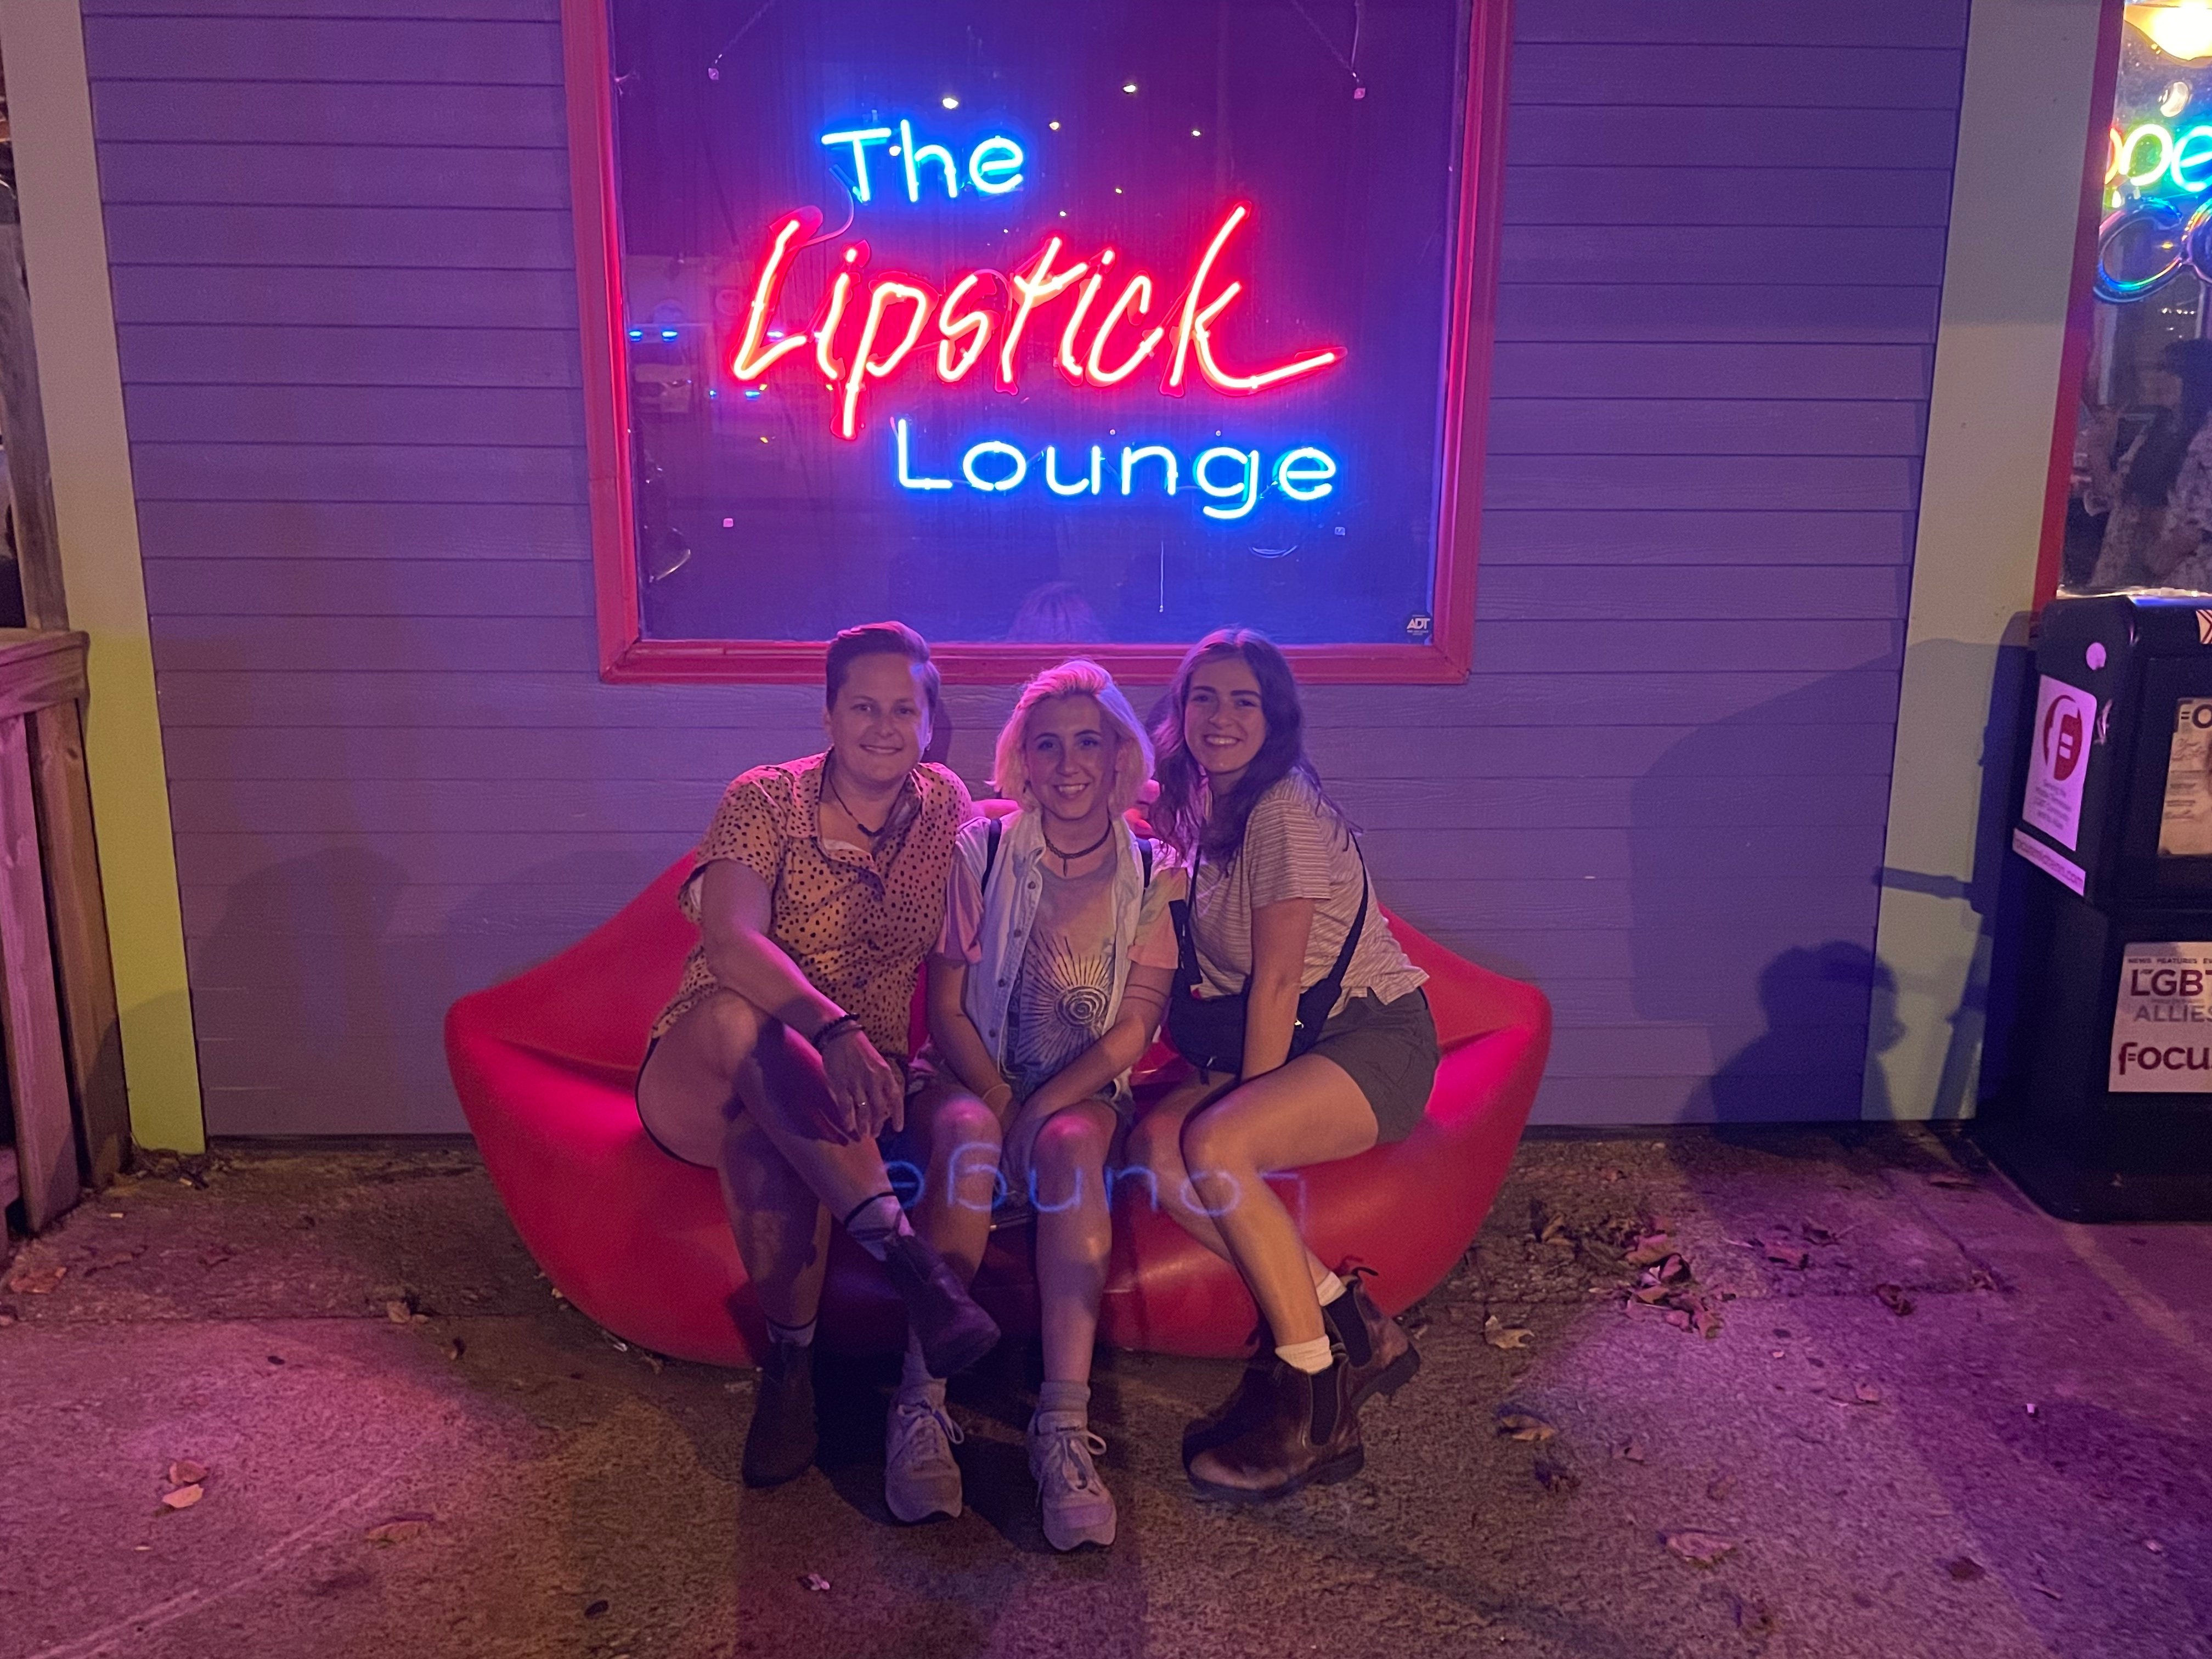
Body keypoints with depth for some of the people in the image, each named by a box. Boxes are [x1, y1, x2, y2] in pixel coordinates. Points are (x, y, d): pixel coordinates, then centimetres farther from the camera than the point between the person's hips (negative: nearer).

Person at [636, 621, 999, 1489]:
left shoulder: (945, 807, 6)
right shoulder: (765, 800, -8)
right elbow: (733, 942, -25)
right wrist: (832, 1029, -44)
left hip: (842, 1089, 2)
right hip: (698, 1078, -1)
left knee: (765, 1138, -36)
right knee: (736, 1014, -39)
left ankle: (790, 1361, -23)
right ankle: (900, 1247, -41)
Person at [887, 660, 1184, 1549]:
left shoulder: (1155, 874, 4)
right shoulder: (982, 851, 2)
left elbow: (1135, 1027, -4)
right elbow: (947, 1009, -1)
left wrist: (1043, 1106, -17)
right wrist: (1002, 1104, -16)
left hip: (1086, 1095, 0)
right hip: (973, 1080, 0)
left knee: (1070, 1143, -35)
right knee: (968, 1133, -35)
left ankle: (1064, 1429, -41)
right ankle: (922, 1409, -36)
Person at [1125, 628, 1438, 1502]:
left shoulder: (1284, 808, -16)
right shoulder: (1201, 811, 11)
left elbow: (1278, 980, -17)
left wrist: (1247, 1101, -14)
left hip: (1375, 1039, -8)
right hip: (1294, 1043, 8)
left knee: (1213, 1146, -30)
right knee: (1155, 1146, -16)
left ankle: (1316, 1407, -18)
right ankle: (1349, 1329, -9)